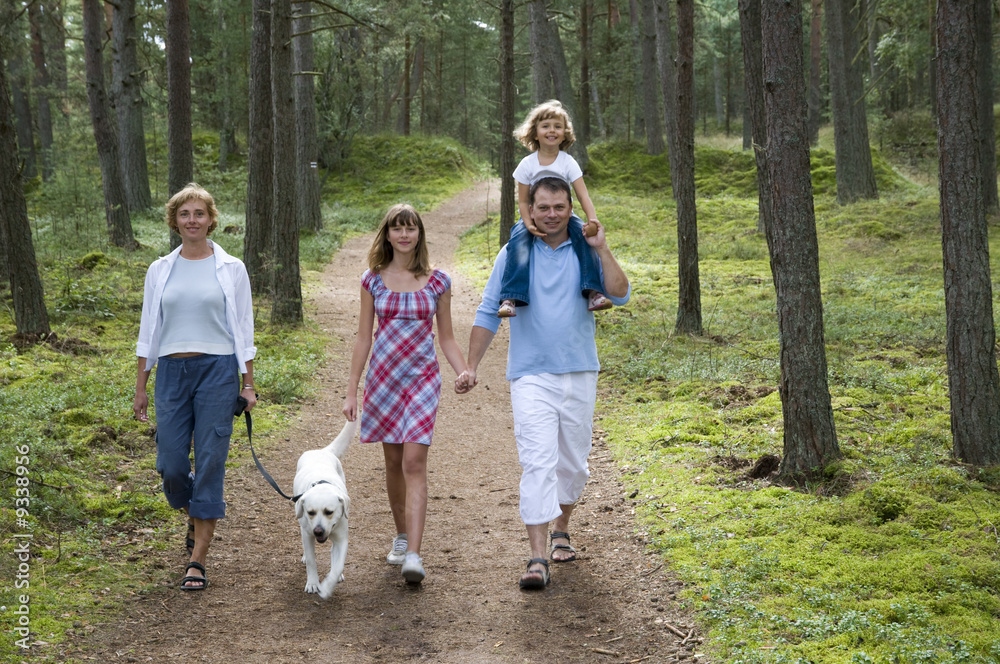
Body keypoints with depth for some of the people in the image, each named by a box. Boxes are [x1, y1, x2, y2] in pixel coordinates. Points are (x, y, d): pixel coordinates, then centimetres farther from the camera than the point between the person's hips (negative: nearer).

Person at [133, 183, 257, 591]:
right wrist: (140, 387, 9)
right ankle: (195, 518, 33)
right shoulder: (160, 270, 9)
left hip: (217, 370, -2)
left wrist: (248, 384, 0)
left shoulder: (231, 268, 3)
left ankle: (197, 561, 2)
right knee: (171, 465, -1)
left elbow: (244, 330, 5)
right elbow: (148, 331, 12)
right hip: (172, 372, 2)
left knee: (209, 463, -5)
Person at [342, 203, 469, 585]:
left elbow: (446, 338, 7)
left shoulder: (437, 282, 2)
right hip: (383, 378, 2)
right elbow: (363, 338, 6)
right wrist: (351, 391, 4)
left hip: (422, 379, -2)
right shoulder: (373, 280, 4)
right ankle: (401, 536, 30)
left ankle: (413, 555, -17)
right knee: (393, 462, 10)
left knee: (414, 462, -13)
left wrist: (464, 373, -10)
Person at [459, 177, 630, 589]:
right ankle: (537, 559, -17)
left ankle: (560, 530, 38)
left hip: (579, 375, 2)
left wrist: (602, 249, -16)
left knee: (573, 463, 13)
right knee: (537, 463, -14)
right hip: (531, 376, -2)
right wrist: (471, 366, -2)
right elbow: (488, 313, 5)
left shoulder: (586, 253, 4)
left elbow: (620, 295, -9)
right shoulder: (513, 254, 2)